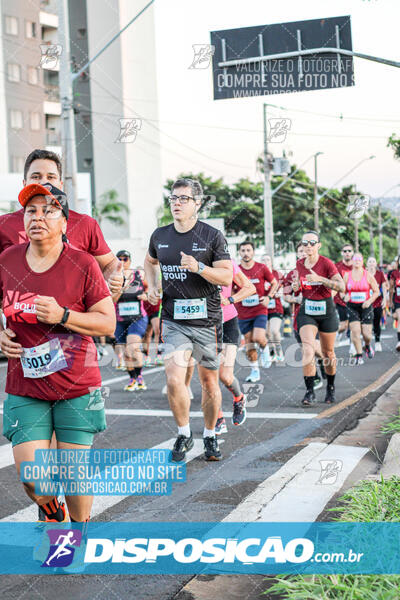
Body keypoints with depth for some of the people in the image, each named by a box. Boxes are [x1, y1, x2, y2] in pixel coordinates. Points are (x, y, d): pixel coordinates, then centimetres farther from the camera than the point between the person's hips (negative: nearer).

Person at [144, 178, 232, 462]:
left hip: (206, 319, -2)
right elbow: (150, 261, 28)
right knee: (174, 380, -12)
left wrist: (198, 267, -24)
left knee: (209, 380, 8)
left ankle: (210, 436, 27)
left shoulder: (213, 236, -5)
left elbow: (226, 277, -9)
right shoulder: (160, 235, 6)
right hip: (174, 319, 2)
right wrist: (152, 286, 10)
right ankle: (184, 434, 10)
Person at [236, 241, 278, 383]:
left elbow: (274, 283, 8)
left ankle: (265, 350, 14)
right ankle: (254, 371, 19)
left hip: (260, 310, -2)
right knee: (249, 343, 5)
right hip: (243, 313, 2)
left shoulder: (261, 268, -3)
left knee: (258, 338, -21)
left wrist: (268, 297, -7)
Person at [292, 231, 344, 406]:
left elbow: (342, 286, -20)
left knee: (328, 353, 11)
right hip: (306, 311, 2)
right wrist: (296, 286, -2)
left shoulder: (326, 263, -12)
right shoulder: (299, 264, 2)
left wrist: (319, 279, -29)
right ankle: (309, 391, -16)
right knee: (308, 349, -18)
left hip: (326, 311, -2)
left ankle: (330, 387, 33)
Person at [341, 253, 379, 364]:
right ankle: (359, 356, 0)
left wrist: (369, 301, -12)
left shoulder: (368, 275, 0)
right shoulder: (347, 275, 3)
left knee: (366, 333, -4)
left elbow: (376, 291, 4)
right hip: (352, 307, 1)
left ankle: (368, 346, 31)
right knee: (355, 331, -13)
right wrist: (345, 297, -11)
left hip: (365, 306, -1)